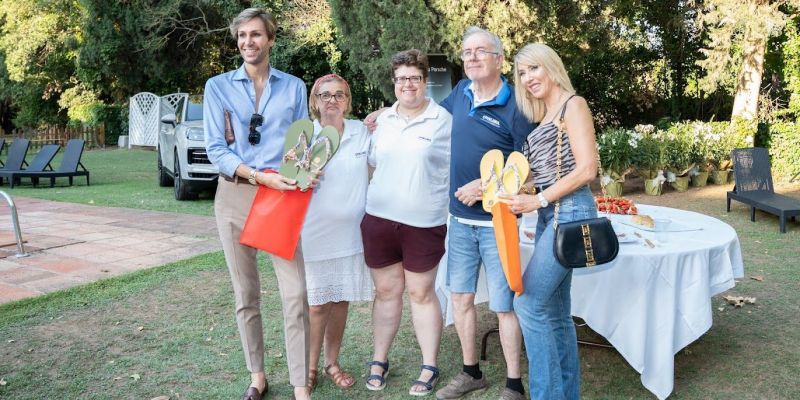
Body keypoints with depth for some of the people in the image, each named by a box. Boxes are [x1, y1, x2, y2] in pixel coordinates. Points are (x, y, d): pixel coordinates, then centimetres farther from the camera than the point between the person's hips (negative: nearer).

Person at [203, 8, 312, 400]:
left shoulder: (293, 87, 9)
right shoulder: (218, 86, 5)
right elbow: (215, 148, -2)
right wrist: (260, 176, -17)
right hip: (234, 195, 1)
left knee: (295, 293, -7)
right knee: (245, 293, 8)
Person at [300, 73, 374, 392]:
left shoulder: (361, 131, 6)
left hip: (351, 232, 3)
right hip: (315, 233, -3)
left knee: (341, 300, 12)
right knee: (317, 304, 2)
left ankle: (332, 362, 28)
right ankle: (310, 367, 19)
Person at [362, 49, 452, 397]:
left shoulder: (443, 120, -3)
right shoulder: (382, 120, 10)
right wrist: (377, 198, 13)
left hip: (424, 223, -3)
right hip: (379, 219, 4)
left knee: (421, 293, 6)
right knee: (386, 291, 12)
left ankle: (430, 367, 19)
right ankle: (379, 361, 25)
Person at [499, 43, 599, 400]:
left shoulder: (572, 104, -6)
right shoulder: (544, 116, 18)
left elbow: (586, 169, -15)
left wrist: (537, 200, -17)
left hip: (570, 212, -9)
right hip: (550, 215, 9)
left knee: (529, 302, -11)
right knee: (554, 311, 11)